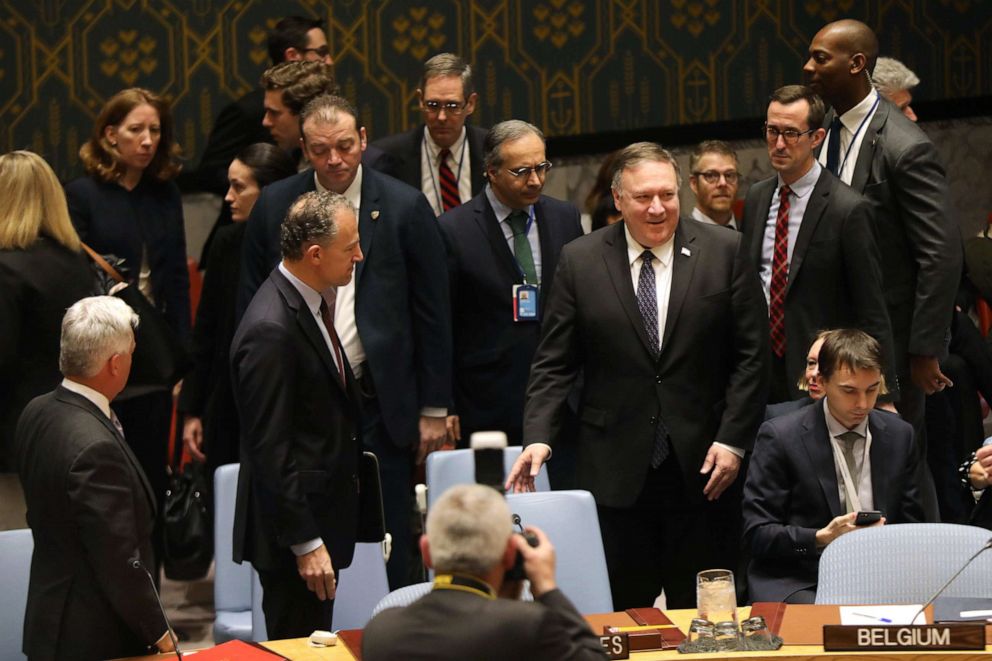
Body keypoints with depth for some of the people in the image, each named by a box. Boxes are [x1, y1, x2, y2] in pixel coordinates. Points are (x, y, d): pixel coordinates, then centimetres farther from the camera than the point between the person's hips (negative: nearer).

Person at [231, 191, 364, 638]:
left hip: (321, 515, 10)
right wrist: (305, 543, -20)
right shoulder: (270, 330, -23)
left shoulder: (309, 302, 8)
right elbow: (270, 449, -22)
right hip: (293, 532, -10)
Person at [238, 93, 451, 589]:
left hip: (377, 404, -1)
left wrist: (434, 409, 1)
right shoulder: (273, 206, 5)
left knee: (386, 545, 3)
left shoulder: (405, 207, 0)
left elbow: (433, 314, 2)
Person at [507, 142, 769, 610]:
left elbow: (752, 355, 2)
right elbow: (554, 362, 4)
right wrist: (538, 436, -9)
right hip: (614, 470, 0)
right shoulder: (579, 261, 3)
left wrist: (732, 439, -6)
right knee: (619, 618, 3)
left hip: (702, 467, 0)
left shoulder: (724, 251, 1)